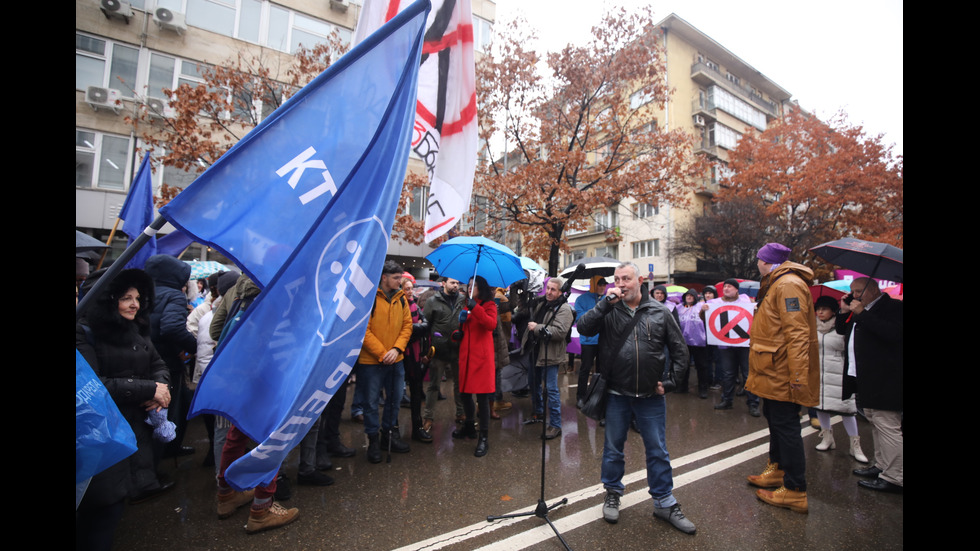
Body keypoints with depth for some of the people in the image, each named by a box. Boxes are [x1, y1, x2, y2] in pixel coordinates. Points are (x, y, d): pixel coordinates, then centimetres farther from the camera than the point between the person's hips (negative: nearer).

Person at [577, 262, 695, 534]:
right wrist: (606, 302, -20)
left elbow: (680, 350, 6)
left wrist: (669, 381, 0)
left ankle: (664, 503, 32)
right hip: (617, 395, 0)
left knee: (658, 451, 13)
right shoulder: (609, 311, -2)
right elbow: (584, 328, -17)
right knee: (613, 448, 14)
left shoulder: (660, 312, 0)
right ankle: (612, 494, 35)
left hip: (651, 396, 0)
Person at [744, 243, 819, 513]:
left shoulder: (788, 285, -18)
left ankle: (794, 491, 11)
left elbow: (797, 334, -25)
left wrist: (798, 377, -26)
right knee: (775, 419, 21)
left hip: (782, 374, -11)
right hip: (774, 372, 11)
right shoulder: (776, 285, 14)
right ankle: (777, 470, 37)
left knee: (785, 426, -1)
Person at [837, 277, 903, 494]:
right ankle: (881, 466, 28)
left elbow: (894, 334, -26)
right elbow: (842, 330, 21)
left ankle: (894, 478, 2)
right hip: (866, 380, 10)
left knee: (887, 426, -5)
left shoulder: (893, 307, -11)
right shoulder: (859, 310, 15)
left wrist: (861, 314, -24)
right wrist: (845, 311, 7)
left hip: (884, 381, -9)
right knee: (876, 424, 17)